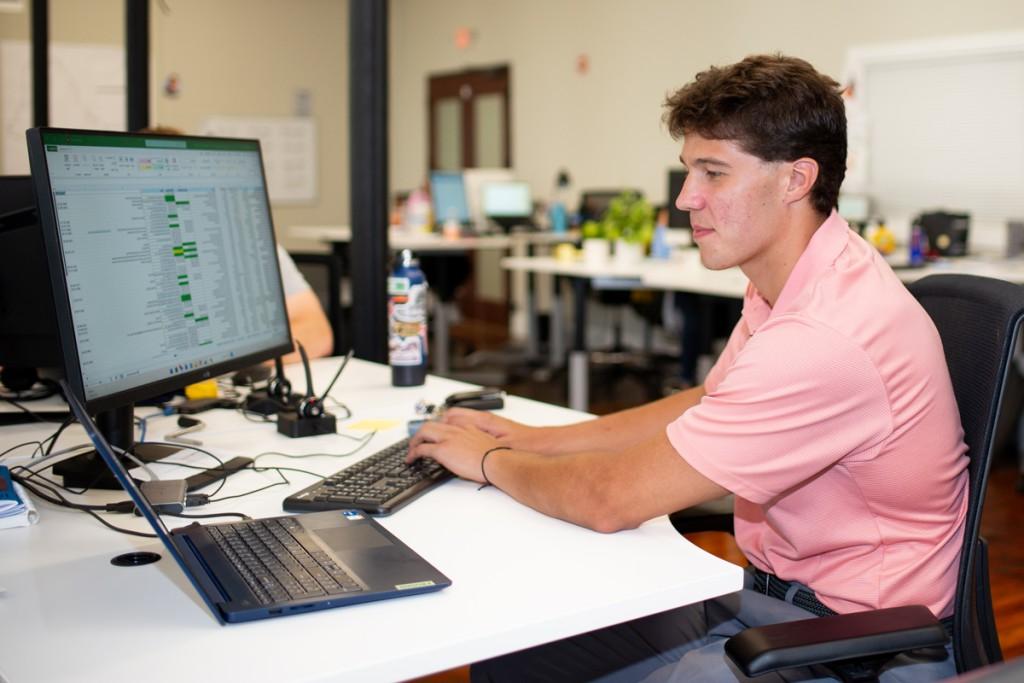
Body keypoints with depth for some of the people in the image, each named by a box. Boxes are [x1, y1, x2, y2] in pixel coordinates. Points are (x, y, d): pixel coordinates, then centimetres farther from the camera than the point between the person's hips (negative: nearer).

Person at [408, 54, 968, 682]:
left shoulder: (828, 337, -30)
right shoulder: (784, 283, 3)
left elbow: (611, 499, -24)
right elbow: (703, 406, 18)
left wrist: (491, 461, -5)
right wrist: (534, 439, 10)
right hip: (767, 591, 9)